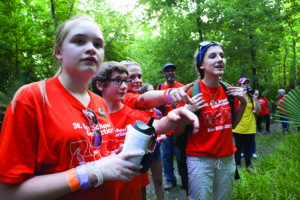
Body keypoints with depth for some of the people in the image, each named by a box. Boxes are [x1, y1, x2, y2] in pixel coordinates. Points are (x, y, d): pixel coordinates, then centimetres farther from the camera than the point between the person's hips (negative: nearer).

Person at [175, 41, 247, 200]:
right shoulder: (192, 91, -14)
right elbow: (177, 132, -10)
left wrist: (243, 103, -1)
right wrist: (188, 111, -27)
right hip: (200, 160, -5)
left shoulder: (227, 90, 0)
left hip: (227, 158, 5)